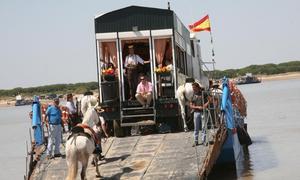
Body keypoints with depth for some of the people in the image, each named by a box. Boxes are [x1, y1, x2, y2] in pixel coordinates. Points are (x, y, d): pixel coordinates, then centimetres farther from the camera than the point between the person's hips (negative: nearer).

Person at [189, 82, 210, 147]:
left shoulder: (203, 93, 3)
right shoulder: (193, 95, 7)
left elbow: (209, 99, 3)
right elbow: (191, 106, 4)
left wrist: (207, 103, -15)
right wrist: (198, 107, -11)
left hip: (203, 112, -1)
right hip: (196, 112, 1)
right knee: (196, 128, 4)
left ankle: (203, 141, 8)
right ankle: (195, 141, 9)